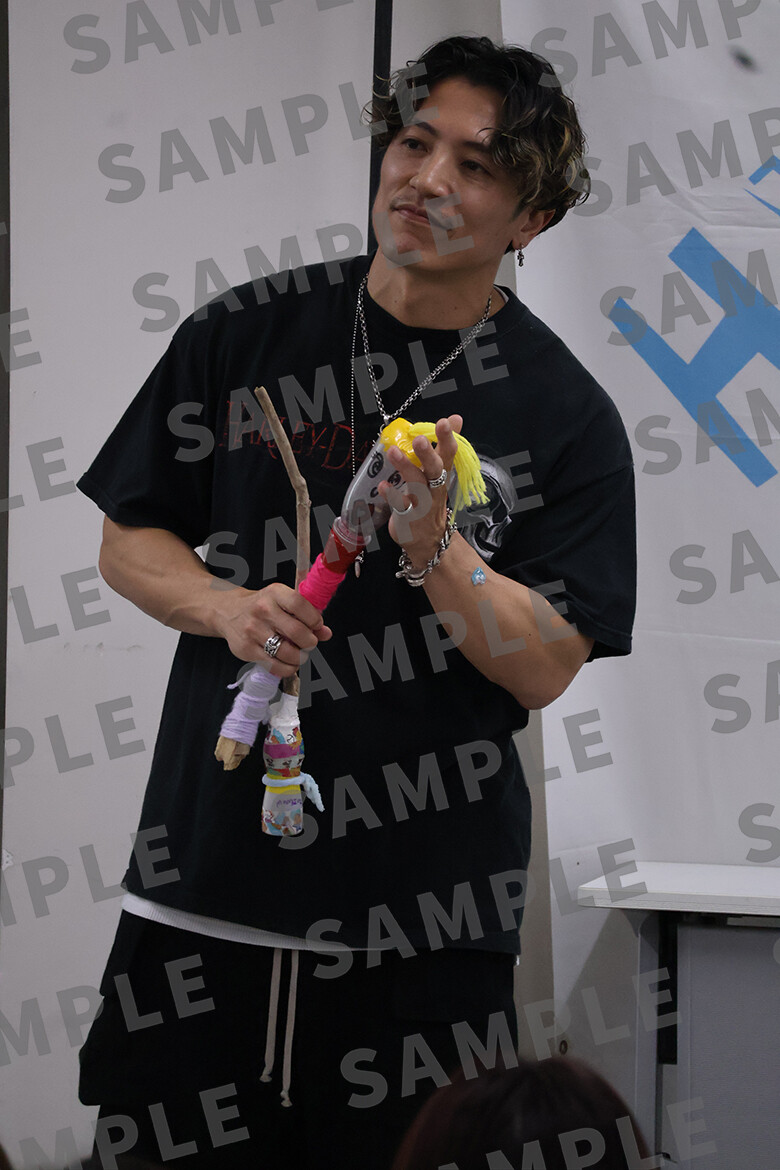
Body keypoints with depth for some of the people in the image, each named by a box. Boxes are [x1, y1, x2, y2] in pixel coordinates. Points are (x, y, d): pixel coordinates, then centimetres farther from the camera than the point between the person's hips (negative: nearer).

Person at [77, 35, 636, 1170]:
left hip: (425, 914, -2)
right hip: (206, 879, 2)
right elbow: (129, 541, 11)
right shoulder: (244, 337, 6)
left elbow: (546, 668, -5)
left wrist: (435, 548, -20)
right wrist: (227, 608, -9)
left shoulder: (565, 414, 0)